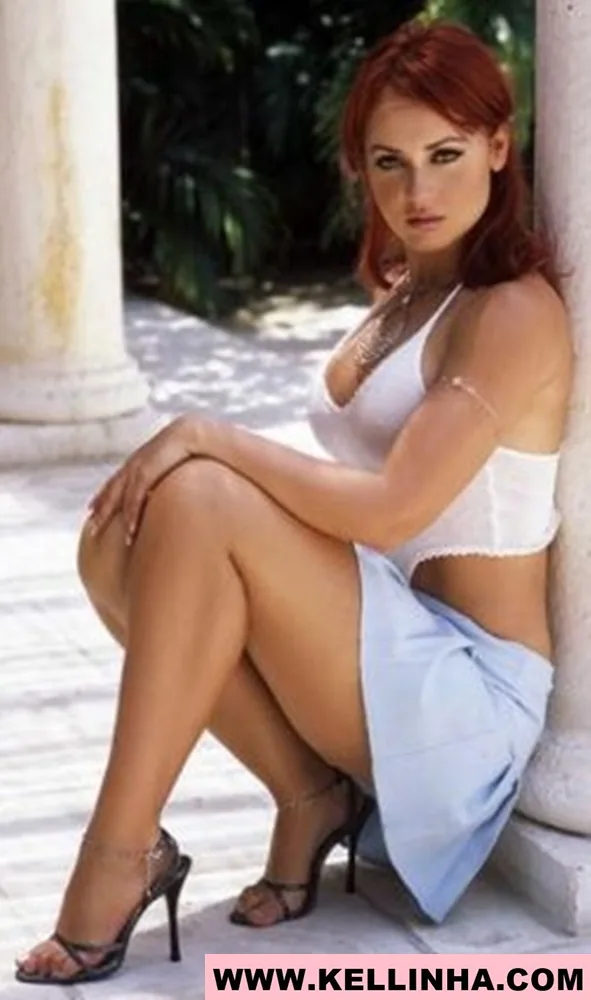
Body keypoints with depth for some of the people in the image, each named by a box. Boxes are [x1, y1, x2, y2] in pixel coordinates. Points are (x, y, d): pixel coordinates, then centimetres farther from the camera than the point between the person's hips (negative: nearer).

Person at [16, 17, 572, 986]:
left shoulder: (514, 314, -13)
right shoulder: (401, 296, 14)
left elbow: (388, 510, -22)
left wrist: (207, 436, -15)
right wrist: (202, 450, 0)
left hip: (471, 687, -8)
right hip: (381, 651, 8)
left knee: (198, 500, -26)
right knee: (117, 544, -10)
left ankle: (120, 857, -18)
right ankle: (309, 796, -5)